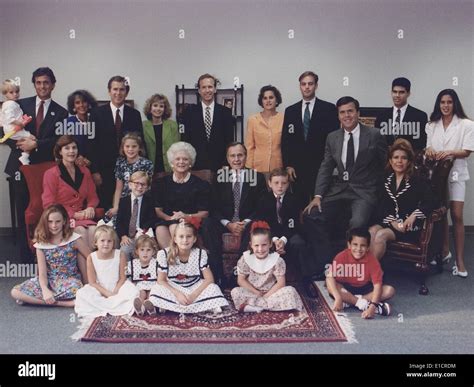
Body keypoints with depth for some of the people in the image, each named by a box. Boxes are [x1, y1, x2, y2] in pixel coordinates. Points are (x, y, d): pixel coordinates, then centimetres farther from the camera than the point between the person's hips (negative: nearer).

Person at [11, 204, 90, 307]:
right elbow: (42, 273, -6)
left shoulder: (74, 239, -7)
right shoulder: (41, 244, -1)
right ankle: (64, 303, -24)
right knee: (15, 292, -19)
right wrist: (45, 290, -25)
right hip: (49, 281, 4)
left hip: (69, 280, -4)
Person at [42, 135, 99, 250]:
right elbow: (49, 204, -2)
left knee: (93, 229, -29)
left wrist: (90, 208, -4)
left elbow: (93, 196, 20)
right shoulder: (51, 174, 1)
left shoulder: (85, 172, 15)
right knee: (81, 230, -33)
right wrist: (73, 214, -11)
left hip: (82, 215, 4)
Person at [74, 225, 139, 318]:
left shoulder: (120, 255, -11)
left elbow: (122, 278, -5)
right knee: (81, 294, -26)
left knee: (133, 292, -27)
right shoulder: (91, 258, -10)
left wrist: (115, 292, -18)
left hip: (117, 287, 0)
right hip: (99, 289, 1)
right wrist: (107, 293, -18)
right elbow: (92, 282, -9)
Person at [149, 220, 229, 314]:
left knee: (213, 288, -25)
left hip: (195, 288, 0)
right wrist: (178, 294, -26)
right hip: (174, 289, 0)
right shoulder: (164, 254, -16)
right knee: (156, 290, -31)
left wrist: (194, 295, -25)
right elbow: (161, 280, -13)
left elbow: (209, 279, -13)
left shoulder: (200, 254, -13)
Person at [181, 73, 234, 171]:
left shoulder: (225, 112, 4)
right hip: (195, 165, 0)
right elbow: (185, 139, 3)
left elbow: (229, 141, 4)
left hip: (220, 165, 0)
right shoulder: (190, 112, 4)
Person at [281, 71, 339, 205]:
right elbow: (285, 141, 10)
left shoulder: (329, 109, 2)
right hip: (297, 169, 2)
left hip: (321, 168, -2)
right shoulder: (290, 111, 11)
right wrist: (288, 165, 2)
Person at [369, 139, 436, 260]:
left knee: (381, 234, -30)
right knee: (372, 231, -30)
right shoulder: (385, 181, 16)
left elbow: (430, 202, -5)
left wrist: (414, 215, -18)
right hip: (386, 223, 3)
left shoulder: (417, 182, 7)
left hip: (408, 227, -3)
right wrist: (392, 221, -9)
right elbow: (380, 206, 7)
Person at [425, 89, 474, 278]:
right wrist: (429, 150, -12)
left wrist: (450, 152, -24)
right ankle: (444, 251, 25)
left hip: (456, 174, -4)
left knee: (457, 216, -6)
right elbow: (429, 147, 12)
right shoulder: (432, 125, 10)